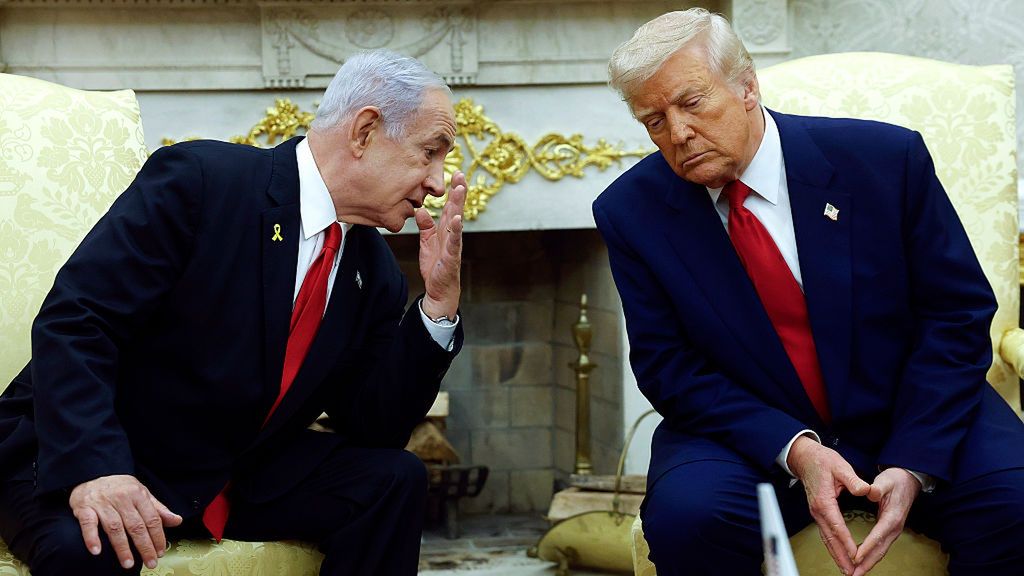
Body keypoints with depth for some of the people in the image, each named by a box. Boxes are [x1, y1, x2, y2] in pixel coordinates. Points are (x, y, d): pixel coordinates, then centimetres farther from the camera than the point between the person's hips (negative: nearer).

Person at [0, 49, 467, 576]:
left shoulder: (374, 271, 4)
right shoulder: (200, 180, -16)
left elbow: (378, 428, 2)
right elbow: (73, 324, -21)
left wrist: (439, 299, -8)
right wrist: (94, 469, -35)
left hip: (242, 477, 7)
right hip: (73, 460, -6)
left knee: (393, 480, -12)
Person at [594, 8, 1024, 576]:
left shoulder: (884, 157, -9)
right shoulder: (631, 212, -5)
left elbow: (958, 314, -5)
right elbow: (667, 366, -6)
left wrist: (912, 463, -18)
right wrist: (793, 450, -21)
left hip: (908, 413, 0)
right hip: (753, 435, 0)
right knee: (685, 514, -32)